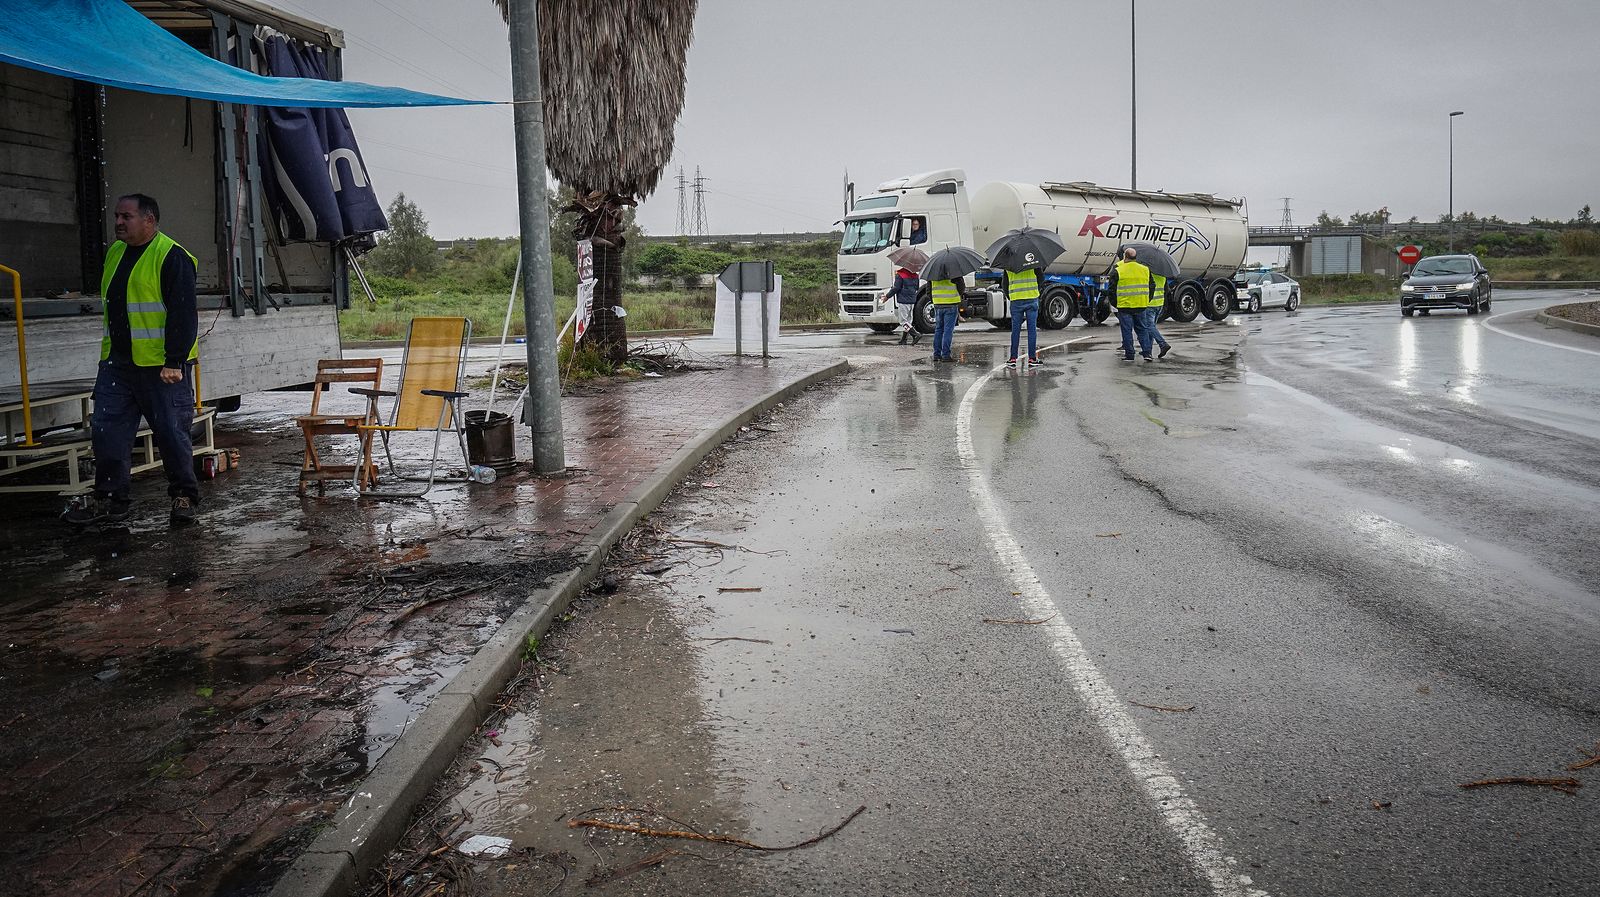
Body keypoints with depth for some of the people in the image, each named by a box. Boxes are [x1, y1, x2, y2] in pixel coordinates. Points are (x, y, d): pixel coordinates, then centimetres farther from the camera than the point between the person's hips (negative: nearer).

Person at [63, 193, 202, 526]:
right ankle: (109, 499, 13)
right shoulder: (115, 252, 15)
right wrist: (110, 352, 21)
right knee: (107, 430, 5)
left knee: (171, 432, -1)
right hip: (116, 362, 8)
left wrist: (174, 361, -20)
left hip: (160, 365, -8)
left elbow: (183, 314, -16)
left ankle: (184, 497, 13)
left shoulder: (171, 257, -11)